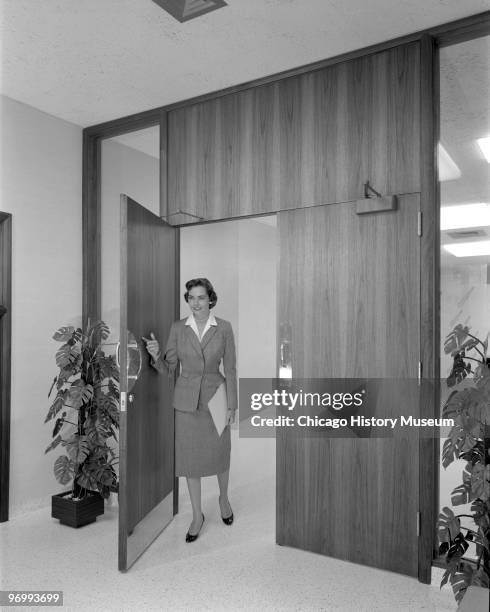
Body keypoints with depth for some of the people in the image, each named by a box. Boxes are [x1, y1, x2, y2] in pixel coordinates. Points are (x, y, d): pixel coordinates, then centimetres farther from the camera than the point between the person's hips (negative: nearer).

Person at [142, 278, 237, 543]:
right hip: (186, 400, 1)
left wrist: (231, 404, -4)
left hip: (215, 397, -1)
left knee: (219, 454, 14)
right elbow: (168, 367, 0)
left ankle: (224, 499, 43)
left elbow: (230, 369, -3)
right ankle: (197, 515, 28)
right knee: (190, 458, 9)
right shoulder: (177, 328, -3)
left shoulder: (223, 328, -7)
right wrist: (156, 355, -21)